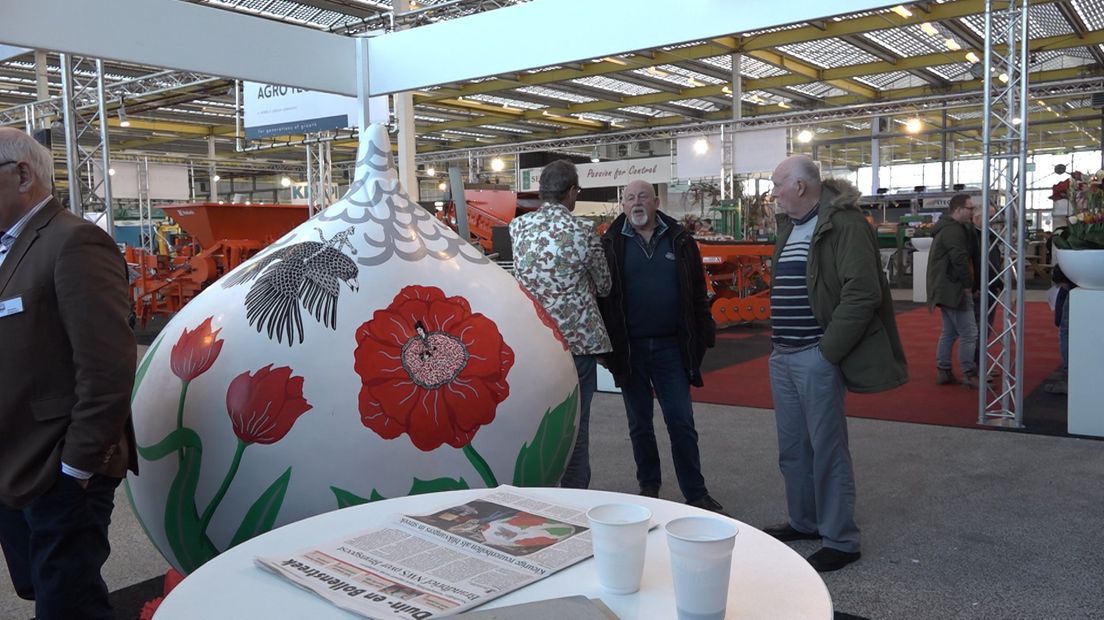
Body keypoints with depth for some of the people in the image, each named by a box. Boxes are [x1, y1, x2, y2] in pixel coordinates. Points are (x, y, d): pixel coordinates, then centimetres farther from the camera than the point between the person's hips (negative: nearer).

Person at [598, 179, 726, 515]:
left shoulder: (680, 241, 5)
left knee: (682, 423, 2)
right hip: (629, 349, 0)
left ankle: (696, 494, 12)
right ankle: (648, 489, 27)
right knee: (639, 425, 12)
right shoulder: (611, 244, 2)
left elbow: (697, 292, 7)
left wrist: (704, 334, 1)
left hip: (671, 346, 0)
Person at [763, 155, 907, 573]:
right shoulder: (789, 226, 15)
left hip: (815, 358, -8)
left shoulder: (843, 224, -12)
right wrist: (777, 342, 14)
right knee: (791, 447, 16)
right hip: (782, 356, 9)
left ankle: (840, 541, 12)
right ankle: (804, 522, 31)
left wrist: (827, 350, -18)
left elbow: (862, 293, -20)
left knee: (827, 449, 0)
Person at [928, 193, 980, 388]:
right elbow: (960, 260, -23)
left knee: (949, 332, 15)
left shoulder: (945, 228, 18)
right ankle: (969, 375, -4)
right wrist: (968, 284, -12)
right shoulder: (954, 230, -16)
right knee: (969, 334, -7)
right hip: (954, 290, -11)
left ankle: (943, 371, 19)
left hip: (945, 290, 11)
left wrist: (965, 284, 20)